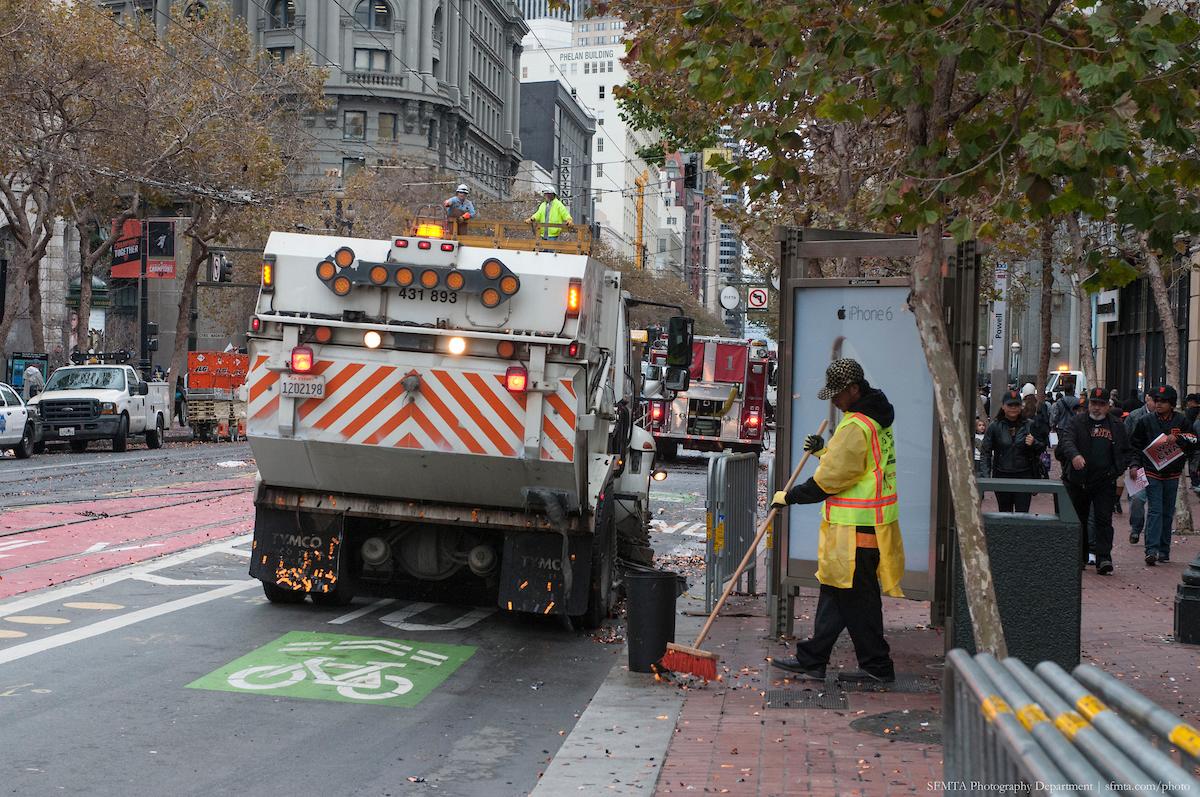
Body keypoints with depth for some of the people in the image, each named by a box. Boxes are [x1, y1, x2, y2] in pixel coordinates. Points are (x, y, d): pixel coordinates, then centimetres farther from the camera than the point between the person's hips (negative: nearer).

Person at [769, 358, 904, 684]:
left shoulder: (856, 426, -20)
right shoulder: (877, 417, 12)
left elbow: (830, 479, -18)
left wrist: (790, 496, -8)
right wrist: (824, 449, 11)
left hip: (855, 528, -10)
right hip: (870, 522, 10)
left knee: (857, 597, 0)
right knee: (834, 591, 13)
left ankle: (877, 667, 9)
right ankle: (812, 659, 19)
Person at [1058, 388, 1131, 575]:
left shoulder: (1117, 426, 11)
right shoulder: (1077, 422, 2)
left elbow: (1126, 452, 18)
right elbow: (1066, 441, -15)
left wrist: (1119, 471, 0)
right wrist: (1074, 455, -36)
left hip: (1105, 482, 0)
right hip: (1079, 481, 0)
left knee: (1104, 520, -8)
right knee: (1079, 520, 10)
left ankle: (1103, 559, -12)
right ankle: (1080, 558, 22)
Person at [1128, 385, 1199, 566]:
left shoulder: (1181, 421, 3)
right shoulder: (1145, 421, 1)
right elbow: (1134, 445, 6)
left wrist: (1178, 438, -17)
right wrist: (1134, 464, -5)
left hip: (1172, 474, 2)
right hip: (1152, 473, -2)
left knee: (1168, 512, 10)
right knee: (1155, 511, -12)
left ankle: (1164, 550, 18)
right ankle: (1152, 550, -18)